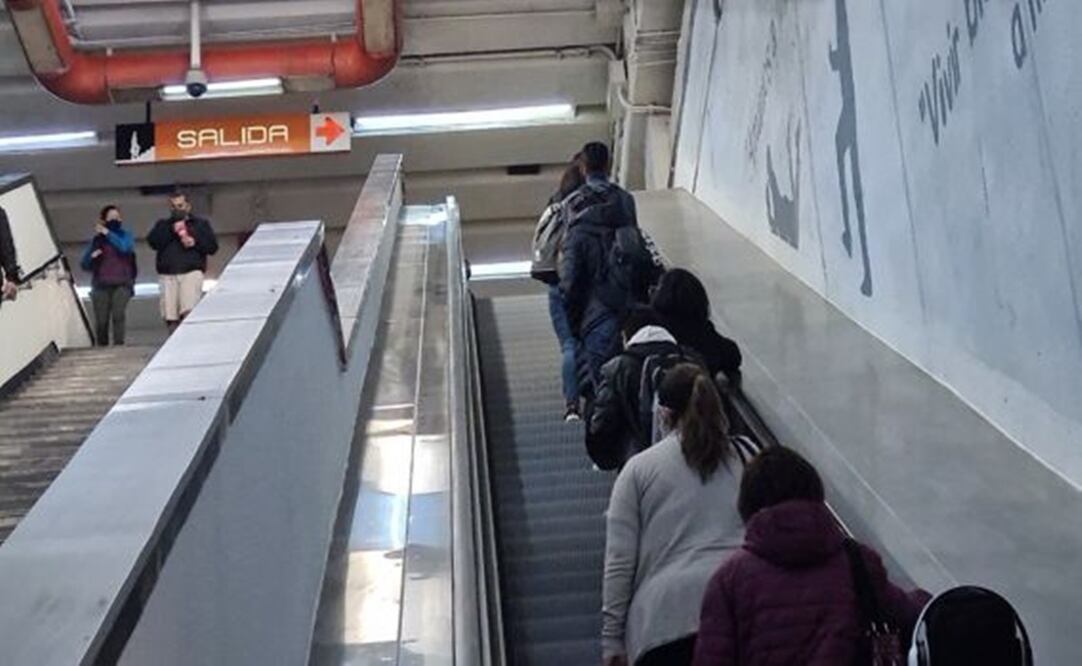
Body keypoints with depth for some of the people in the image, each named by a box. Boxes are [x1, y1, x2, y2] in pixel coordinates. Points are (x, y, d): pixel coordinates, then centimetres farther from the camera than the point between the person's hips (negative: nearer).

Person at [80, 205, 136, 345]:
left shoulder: (126, 235, 10)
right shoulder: (97, 240, 12)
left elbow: (124, 247, -15)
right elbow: (85, 265, 12)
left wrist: (108, 233, -13)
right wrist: (91, 256, -8)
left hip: (122, 284, -1)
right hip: (101, 285, 1)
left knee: (118, 315, -22)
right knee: (101, 321, -4)